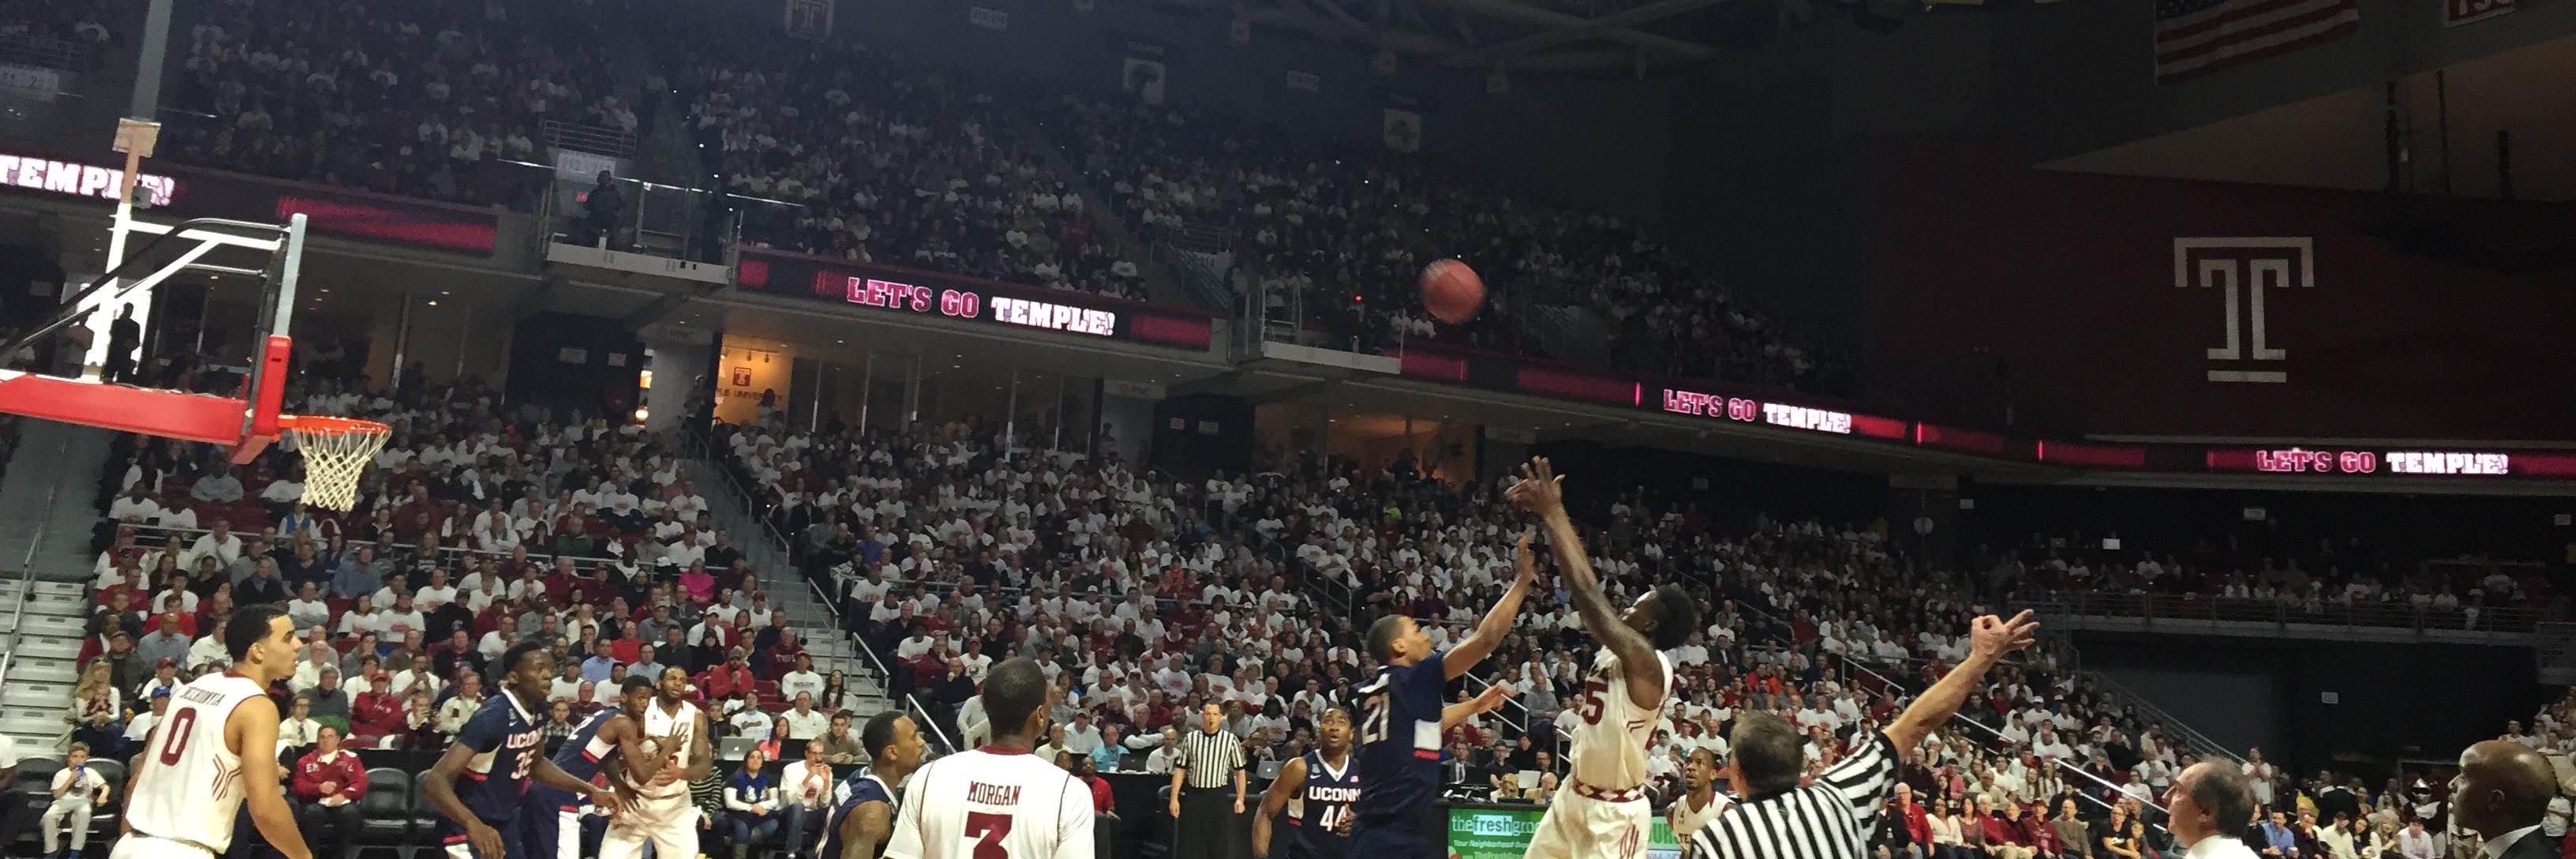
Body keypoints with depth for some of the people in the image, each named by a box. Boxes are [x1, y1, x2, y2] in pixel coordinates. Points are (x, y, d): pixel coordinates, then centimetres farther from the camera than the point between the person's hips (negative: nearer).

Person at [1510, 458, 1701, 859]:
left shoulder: (1647, 663, -21)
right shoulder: (1615, 648, 2)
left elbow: (1588, 592, -28)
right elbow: (1586, 592, 3)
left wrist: (1552, 514, -25)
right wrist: (1551, 514, -6)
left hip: (1614, 811, -9)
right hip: (1575, 796, 9)